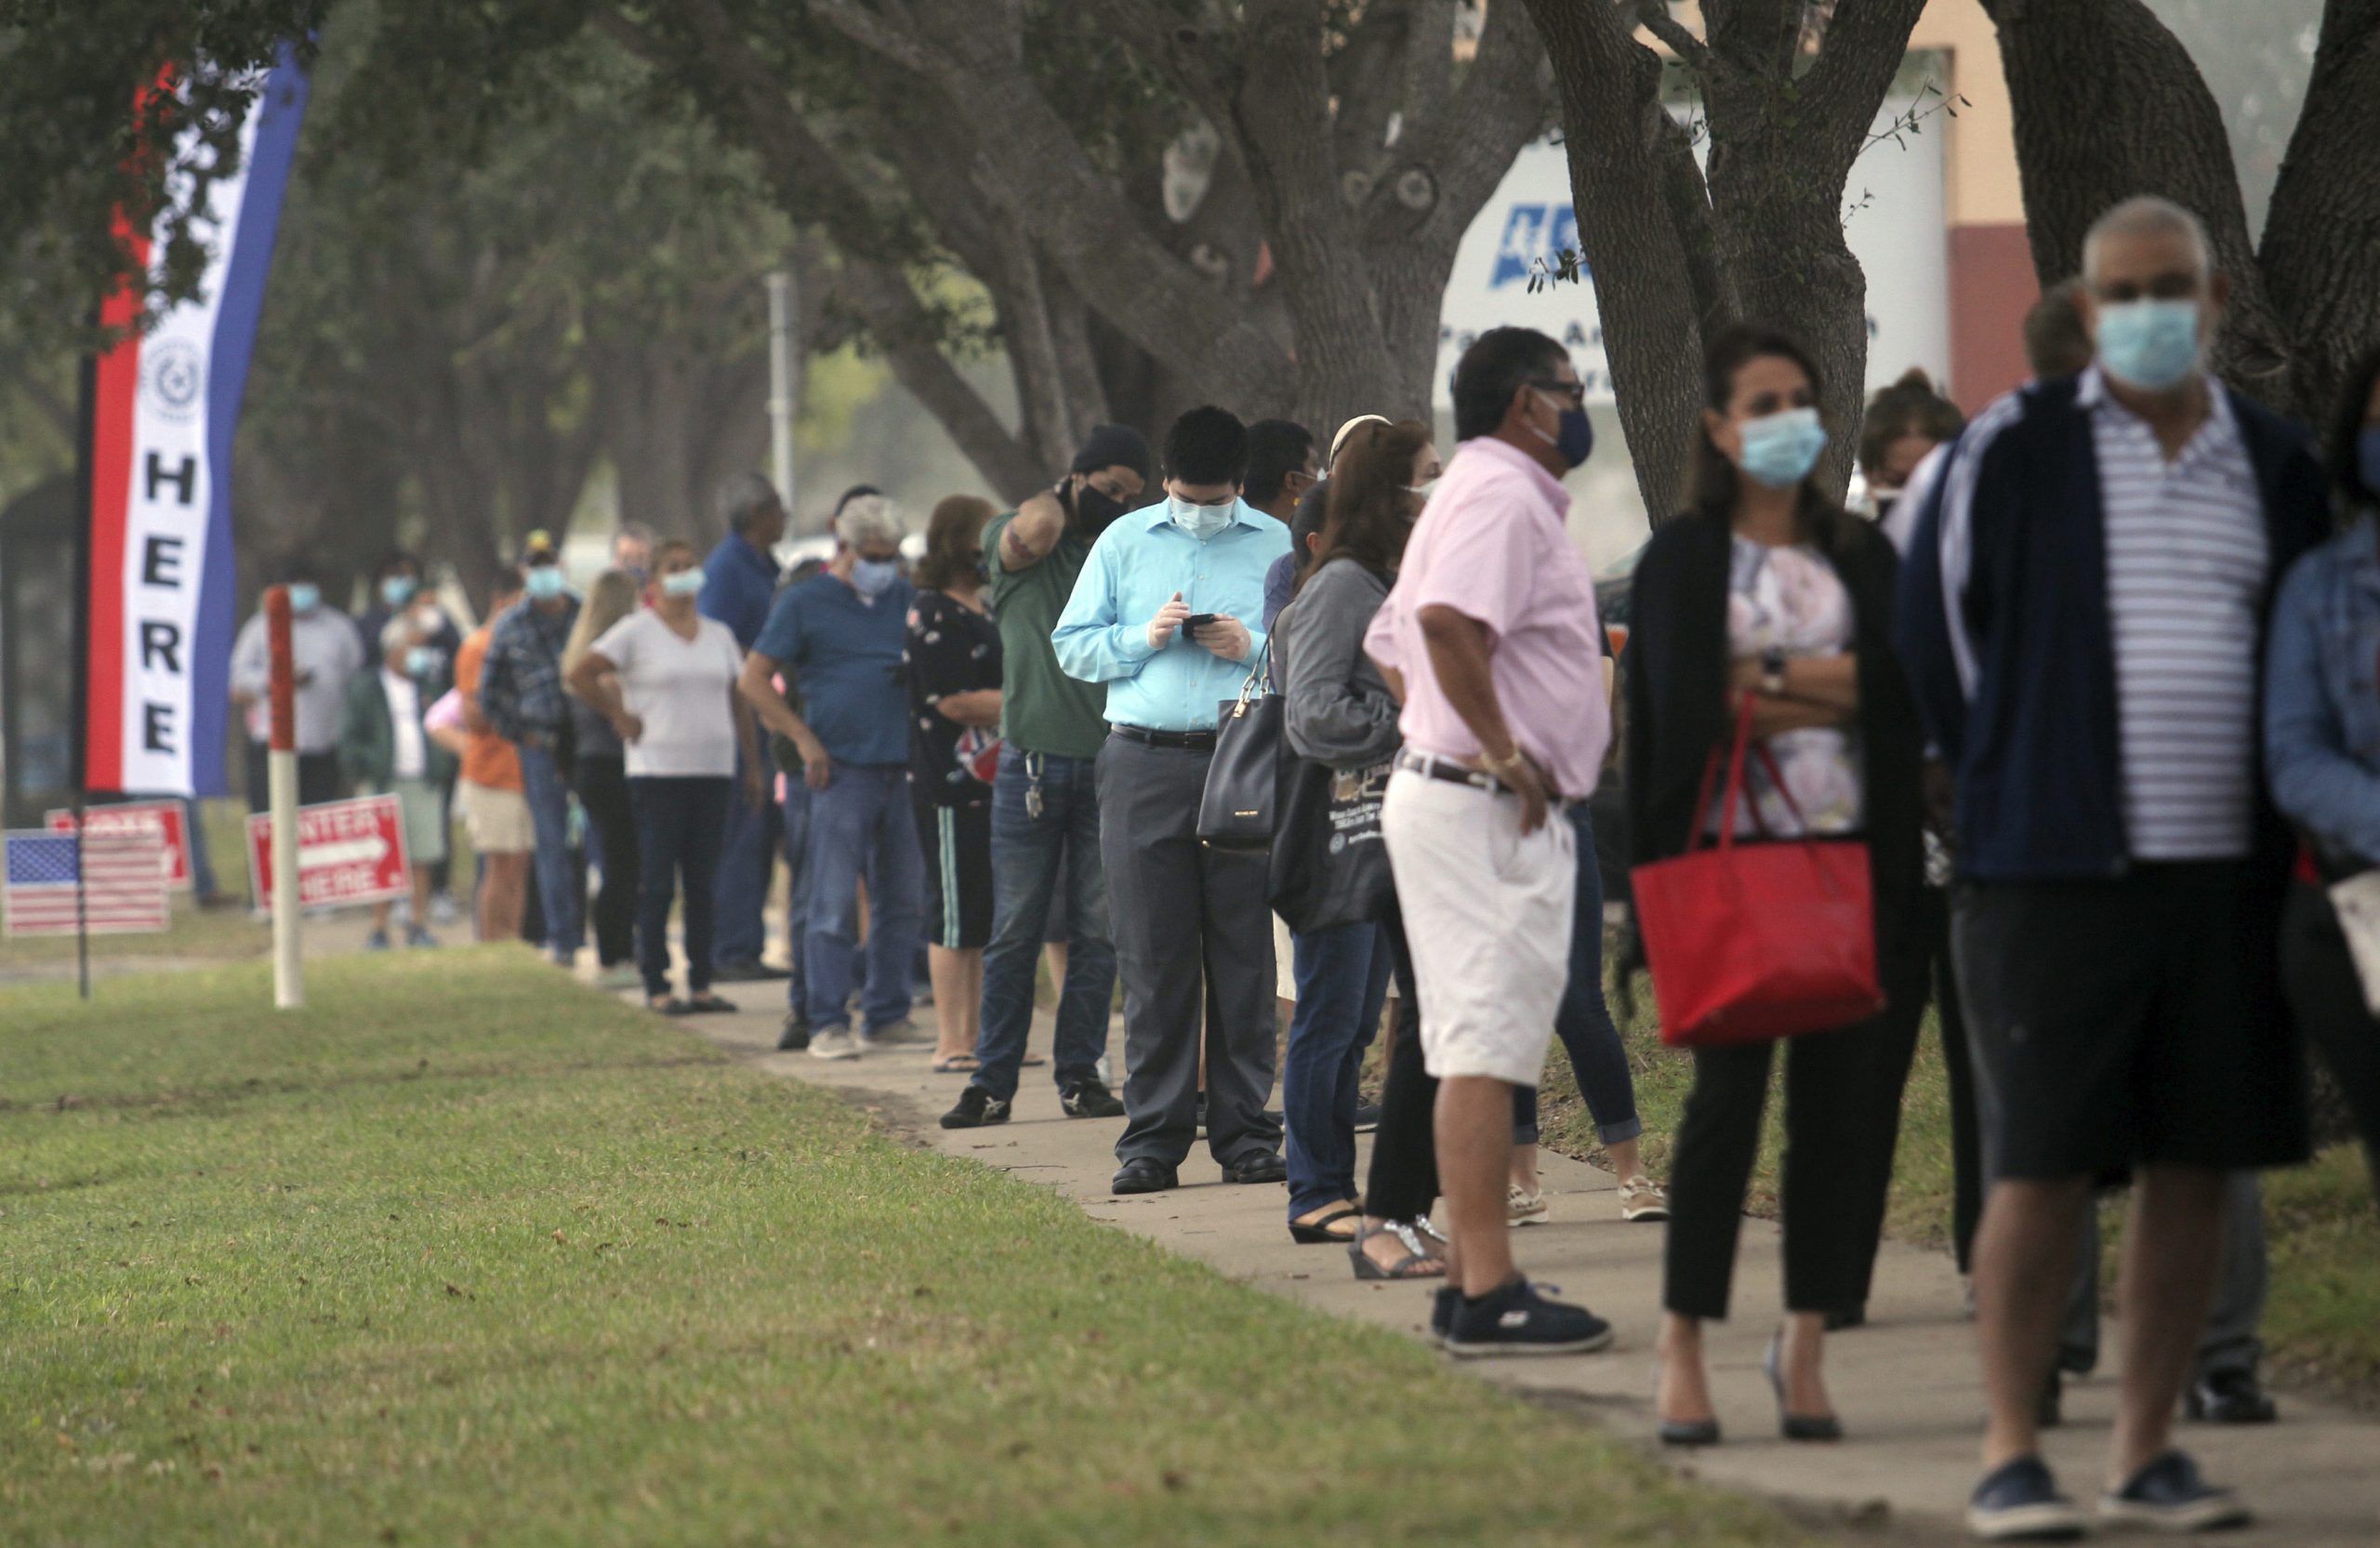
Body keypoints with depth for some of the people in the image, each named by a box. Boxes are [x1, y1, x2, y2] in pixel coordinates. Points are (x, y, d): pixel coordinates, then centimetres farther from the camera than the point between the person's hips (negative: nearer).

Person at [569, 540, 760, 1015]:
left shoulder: (718, 634, 14)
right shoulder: (636, 631, -2)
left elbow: (739, 700, 16)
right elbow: (579, 673, -6)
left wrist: (753, 764, 11)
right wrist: (618, 717, -6)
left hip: (713, 770, 5)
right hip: (658, 772, -5)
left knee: (703, 883, 7)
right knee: (658, 884, -4)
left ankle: (701, 985, 11)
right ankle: (656, 988, 0)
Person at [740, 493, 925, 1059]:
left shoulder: (904, 599, 14)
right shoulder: (805, 603, 1)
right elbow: (754, 679, -1)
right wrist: (805, 738, -9)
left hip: (902, 770, 5)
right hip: (842, 771, -5)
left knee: (902, 901, 8)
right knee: (834, 903, -7)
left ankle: (888, 1015, 17)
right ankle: (829, 1024, -6)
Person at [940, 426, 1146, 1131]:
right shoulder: (1011, 539, 3)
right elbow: (1036, 531, -21)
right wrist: (1060, 495, -1)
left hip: (1107, 763, 2)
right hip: (1032, 761, -2)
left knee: (1096, 933, 2)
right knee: (1014, 932, -1)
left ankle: (1080, 1075, 10)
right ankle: (992, 1082, 3)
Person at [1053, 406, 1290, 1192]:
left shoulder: (1277, 546, 9)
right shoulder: (1124, 543, 13)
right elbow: (1071, 645, 11)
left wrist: (1253, 648, -10)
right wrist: (1143, 638, -5)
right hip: (1145, 765, 1)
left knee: (1245, 957, 0)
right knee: (1153, 958, 0)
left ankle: (1245, 1134, 6)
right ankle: (1153, 1140, 3)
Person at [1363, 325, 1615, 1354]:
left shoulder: (1492, 491, 21)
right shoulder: (1502, 495, -13)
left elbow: (1390, 642, 28)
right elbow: (1446, 620, -30)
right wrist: (1502, 749, -23)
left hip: (1479, 802, 11)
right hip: (1484, 808, -11)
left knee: (1480, 1045, 13)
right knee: (1485, 1045, -12)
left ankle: (1469, 1281, 17)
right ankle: (1487, 1295, -14)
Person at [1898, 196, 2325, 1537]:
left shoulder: (2279, 469, 11)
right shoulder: (2013, 451, 0)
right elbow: (1937, 623, 7)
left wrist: (2275, 819, 13)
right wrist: (2014, 780, 7)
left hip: (2227, 872, 4)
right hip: (2057, 869, -4)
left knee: (2198, 1165, 5)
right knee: (2043, 1167, -6)